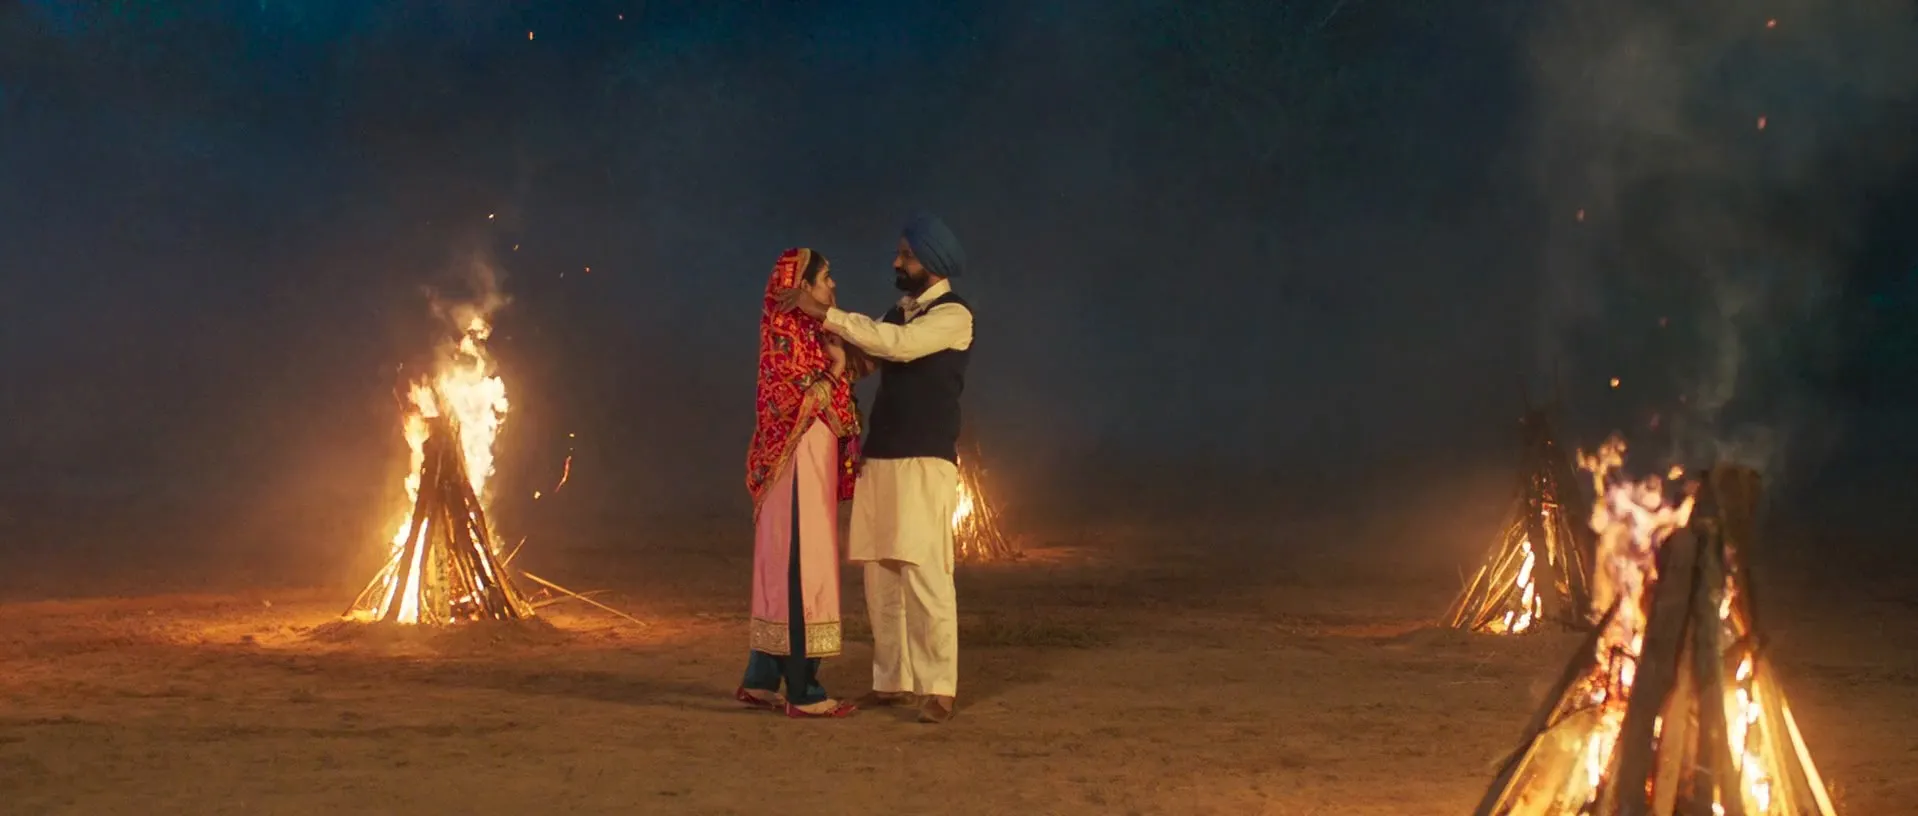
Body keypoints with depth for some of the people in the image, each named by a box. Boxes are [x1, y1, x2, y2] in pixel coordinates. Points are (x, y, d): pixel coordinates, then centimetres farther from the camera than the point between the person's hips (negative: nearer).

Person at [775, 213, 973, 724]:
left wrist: (823, 312, -21)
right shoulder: (900, 313, 19)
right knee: (881, 576, 7)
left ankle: (940, 688, -10)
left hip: (925, 461, -8)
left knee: (924, 574, -12)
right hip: (880, 459, 8)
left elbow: (899, 345, -22)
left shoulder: (953, 314, -6)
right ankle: (894, 681, 13)